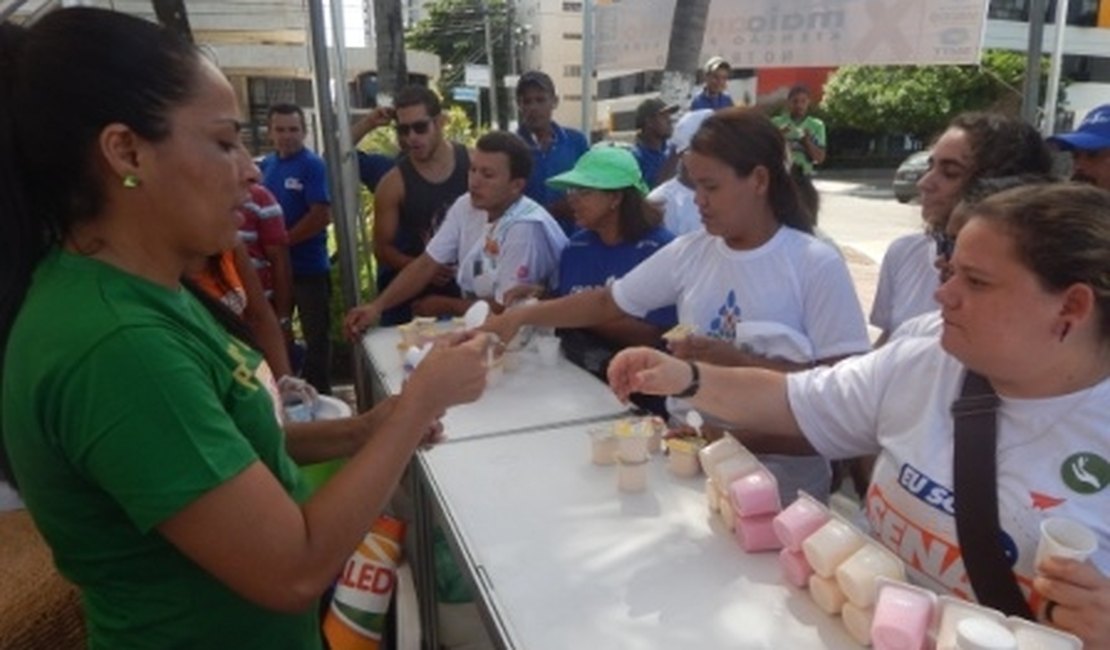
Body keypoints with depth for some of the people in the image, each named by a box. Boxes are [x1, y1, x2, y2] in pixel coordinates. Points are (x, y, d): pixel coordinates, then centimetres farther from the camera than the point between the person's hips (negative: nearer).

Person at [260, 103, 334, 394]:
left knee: (316, 336, 6)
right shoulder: (265, 165, 9)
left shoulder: (312, 165, -10)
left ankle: (318, 394, 19)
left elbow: (322, 216, -19)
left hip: (308, 267, -6)